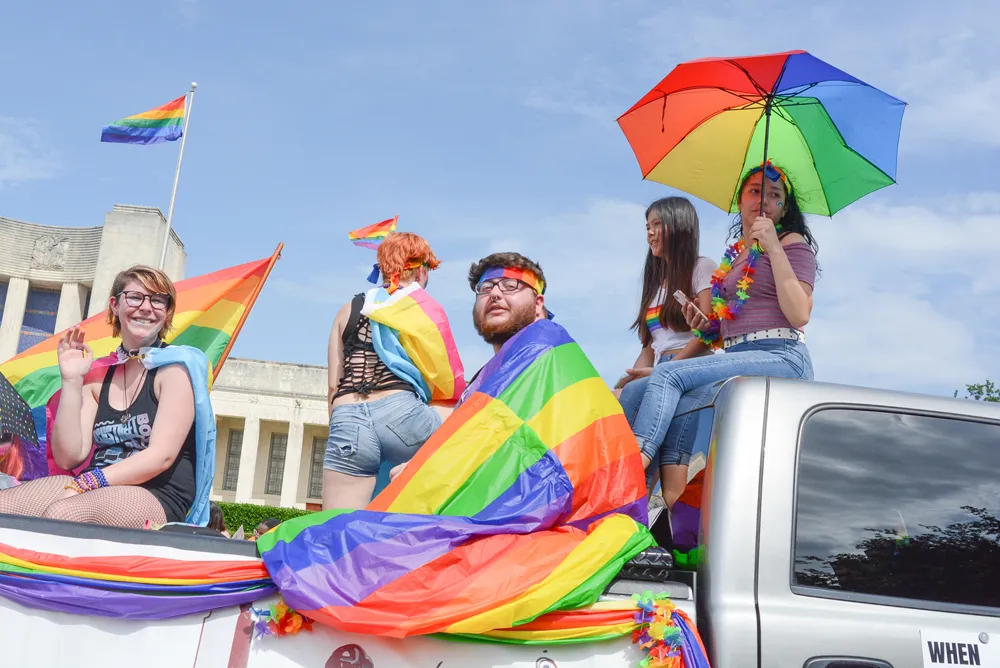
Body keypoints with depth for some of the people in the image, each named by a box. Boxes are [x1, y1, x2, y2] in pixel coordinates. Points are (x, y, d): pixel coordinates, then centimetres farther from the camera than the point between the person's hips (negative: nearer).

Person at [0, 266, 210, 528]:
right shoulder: (99, 373, 13)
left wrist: (85, 484, -17)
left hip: (158, 498, -4)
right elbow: (69, 457, 4)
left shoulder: (175, 366, -1)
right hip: (96, 494, 5)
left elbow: (162, 455, -11)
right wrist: (71, 380, -2)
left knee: (61, 514, -34)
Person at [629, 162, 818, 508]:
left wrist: (774, 247, -10)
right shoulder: (733, 255, 25)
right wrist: (706, 324, 8)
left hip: (781, 357, -6)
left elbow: (799, 314, -10)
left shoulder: (793, 243, 6)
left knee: (669, 373, -24)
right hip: (737, 358, 6)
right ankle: (674, 512, -33)